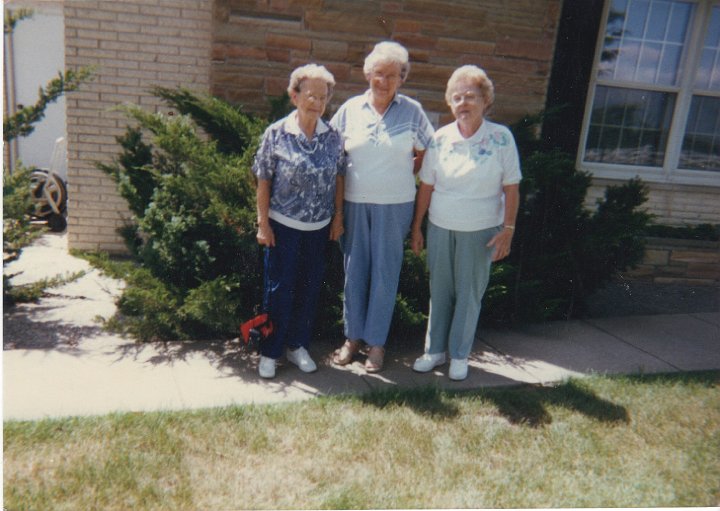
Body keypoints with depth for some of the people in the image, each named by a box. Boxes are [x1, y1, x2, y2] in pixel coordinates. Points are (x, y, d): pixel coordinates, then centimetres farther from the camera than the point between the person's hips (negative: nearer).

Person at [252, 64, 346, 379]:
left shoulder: (333, 137, 0)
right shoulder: (276, 134, -9)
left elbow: (338, 178, 8)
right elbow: (264, 180, -6)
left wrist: (338, 217, 6)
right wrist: (263, 222, -8)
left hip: (319, 226, 3)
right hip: (284, 225, -3)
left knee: (310, 288, 12)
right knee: (279, 289, 5)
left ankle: (297, 345, 29)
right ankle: (270, 352, 19)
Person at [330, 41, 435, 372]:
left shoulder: (412, 111, -1)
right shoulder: (350, 109, 3)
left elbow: (427, 154, 9)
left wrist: (402, 174, 3)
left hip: (394, 206, -1)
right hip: (354, 204, 2)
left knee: (385, 271, 4)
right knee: (354, 270, 9)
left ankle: (376, 342, 16)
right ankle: (352, 336, 23)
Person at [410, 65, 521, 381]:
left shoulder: (501, 137, -7)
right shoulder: (440, 138, -2)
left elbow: (511, 187, -4)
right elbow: (426, 186, 2)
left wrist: (507, 229, -8)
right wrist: (416, 227, 4)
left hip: (481, 231, -2)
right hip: (440, 228, 2)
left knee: (469, 293, 9)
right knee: (439, 291, 11)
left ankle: (459, 355, 23)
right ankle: (435, 351, 26)